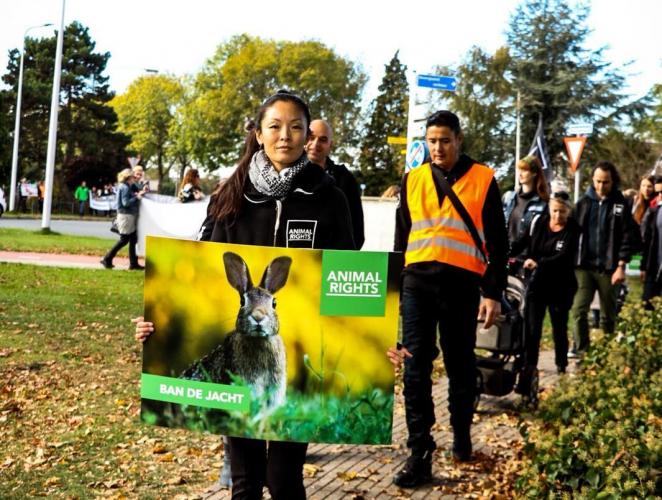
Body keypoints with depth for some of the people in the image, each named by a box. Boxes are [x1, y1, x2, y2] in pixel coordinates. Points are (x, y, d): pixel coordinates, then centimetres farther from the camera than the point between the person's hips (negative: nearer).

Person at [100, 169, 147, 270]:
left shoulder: (127, 187, 16)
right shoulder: (125, 188, -14)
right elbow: (126, 202, -21)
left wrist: (138, 194, 9)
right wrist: (137, 197, -13)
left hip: (129, 216, 10)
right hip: (126, 216, -10)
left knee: (133, 240, 9)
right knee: (124, 240, -5)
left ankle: (133, 263, 11)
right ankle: (107, 259, 2)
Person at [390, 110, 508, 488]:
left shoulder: (483, 180, 2)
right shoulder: (412, 180, 11)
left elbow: (497, 242, 3)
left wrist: (493, 292, -3)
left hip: (462, 283, -2)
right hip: (418, 281, 2)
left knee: (461, 364, 10)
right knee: (416, 369, -3)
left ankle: (462, 433, 32)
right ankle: (420, 455, 0)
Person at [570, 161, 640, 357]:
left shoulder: (620, 205, 0)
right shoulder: (584, 203, 6)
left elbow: (629, 237, -3)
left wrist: (621, 266, -9)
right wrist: (572, 260, -1)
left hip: (609, 268, -1)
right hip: (584, 266, 1)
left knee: (608, 315, 9)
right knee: (579, 308, -12)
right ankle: (580, 348, -6)